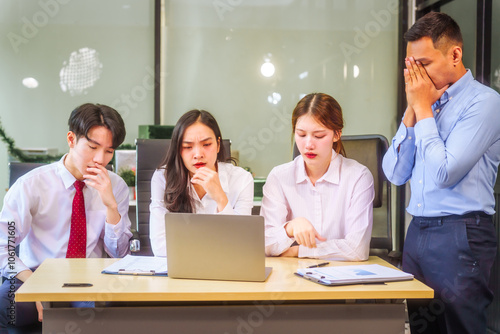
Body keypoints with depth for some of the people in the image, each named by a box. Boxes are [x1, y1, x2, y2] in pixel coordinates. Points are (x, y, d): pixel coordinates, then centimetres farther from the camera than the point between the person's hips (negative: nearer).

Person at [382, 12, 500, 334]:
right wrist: (412, 110, 1)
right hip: (418, 232, 7)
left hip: (461, 237, -7)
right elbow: (395, 174, 8)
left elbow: (443, 173, -19)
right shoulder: (426, 101, 12)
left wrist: (423, 108, -10)